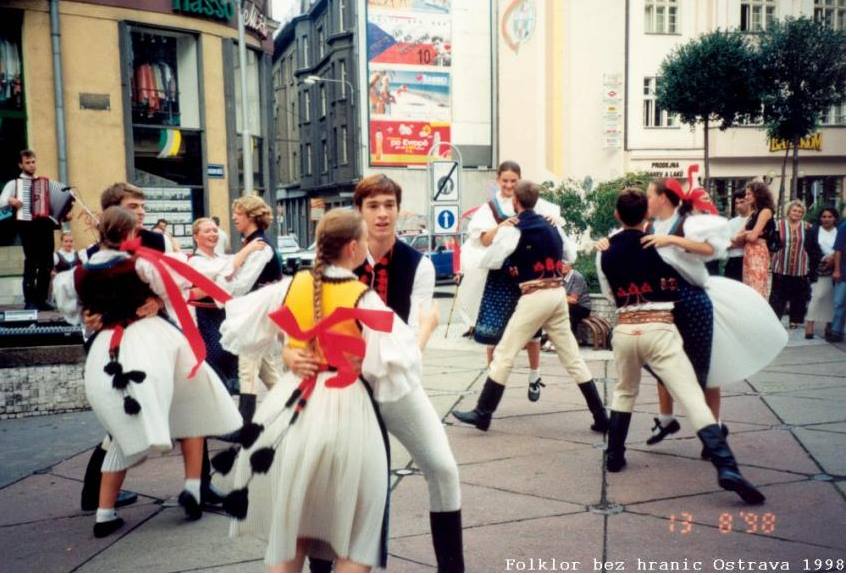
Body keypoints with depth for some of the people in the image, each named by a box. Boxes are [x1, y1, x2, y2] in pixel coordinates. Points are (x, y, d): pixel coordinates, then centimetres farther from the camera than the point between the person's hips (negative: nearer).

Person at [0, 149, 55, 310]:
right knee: (32, 262, -9)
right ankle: (30, 301, -4)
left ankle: (41, 299, 12)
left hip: (45, 225, 4)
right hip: (27, 226, -4)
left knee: (47, 263, 2)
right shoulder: (14, 183, 7)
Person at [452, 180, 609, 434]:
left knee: (504, 354, 1)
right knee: (572, 357, 12)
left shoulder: (513, 230, -6)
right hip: (558, 293, 7)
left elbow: (491, 262, -7)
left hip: (534, 296, -6)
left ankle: (483, 413, 4)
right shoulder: (552, 226, 14)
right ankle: (600, 416, 13)